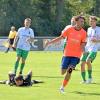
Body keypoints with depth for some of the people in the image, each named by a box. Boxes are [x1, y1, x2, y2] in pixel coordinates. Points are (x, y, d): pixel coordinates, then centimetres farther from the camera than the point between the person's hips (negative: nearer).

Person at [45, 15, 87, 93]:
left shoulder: (83, 32, -2)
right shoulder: (69, 30, -1)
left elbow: (83, 44, -1)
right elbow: (60, 38, 5)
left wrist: (82, 48, -24)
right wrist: (50, 42, 1)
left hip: (76, 55, -1)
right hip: (67, 54, 1)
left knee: (69, 71, -14)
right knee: (63, 72, 1)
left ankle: (63, 87, 1)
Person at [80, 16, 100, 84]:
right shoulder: (89, 29, 16)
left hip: (93, 50, -6)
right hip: (86, 49, 6)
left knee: (88, 61, -27)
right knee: (82, 64, -4)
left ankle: (90, 77, -10)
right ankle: (84, 80, 7)